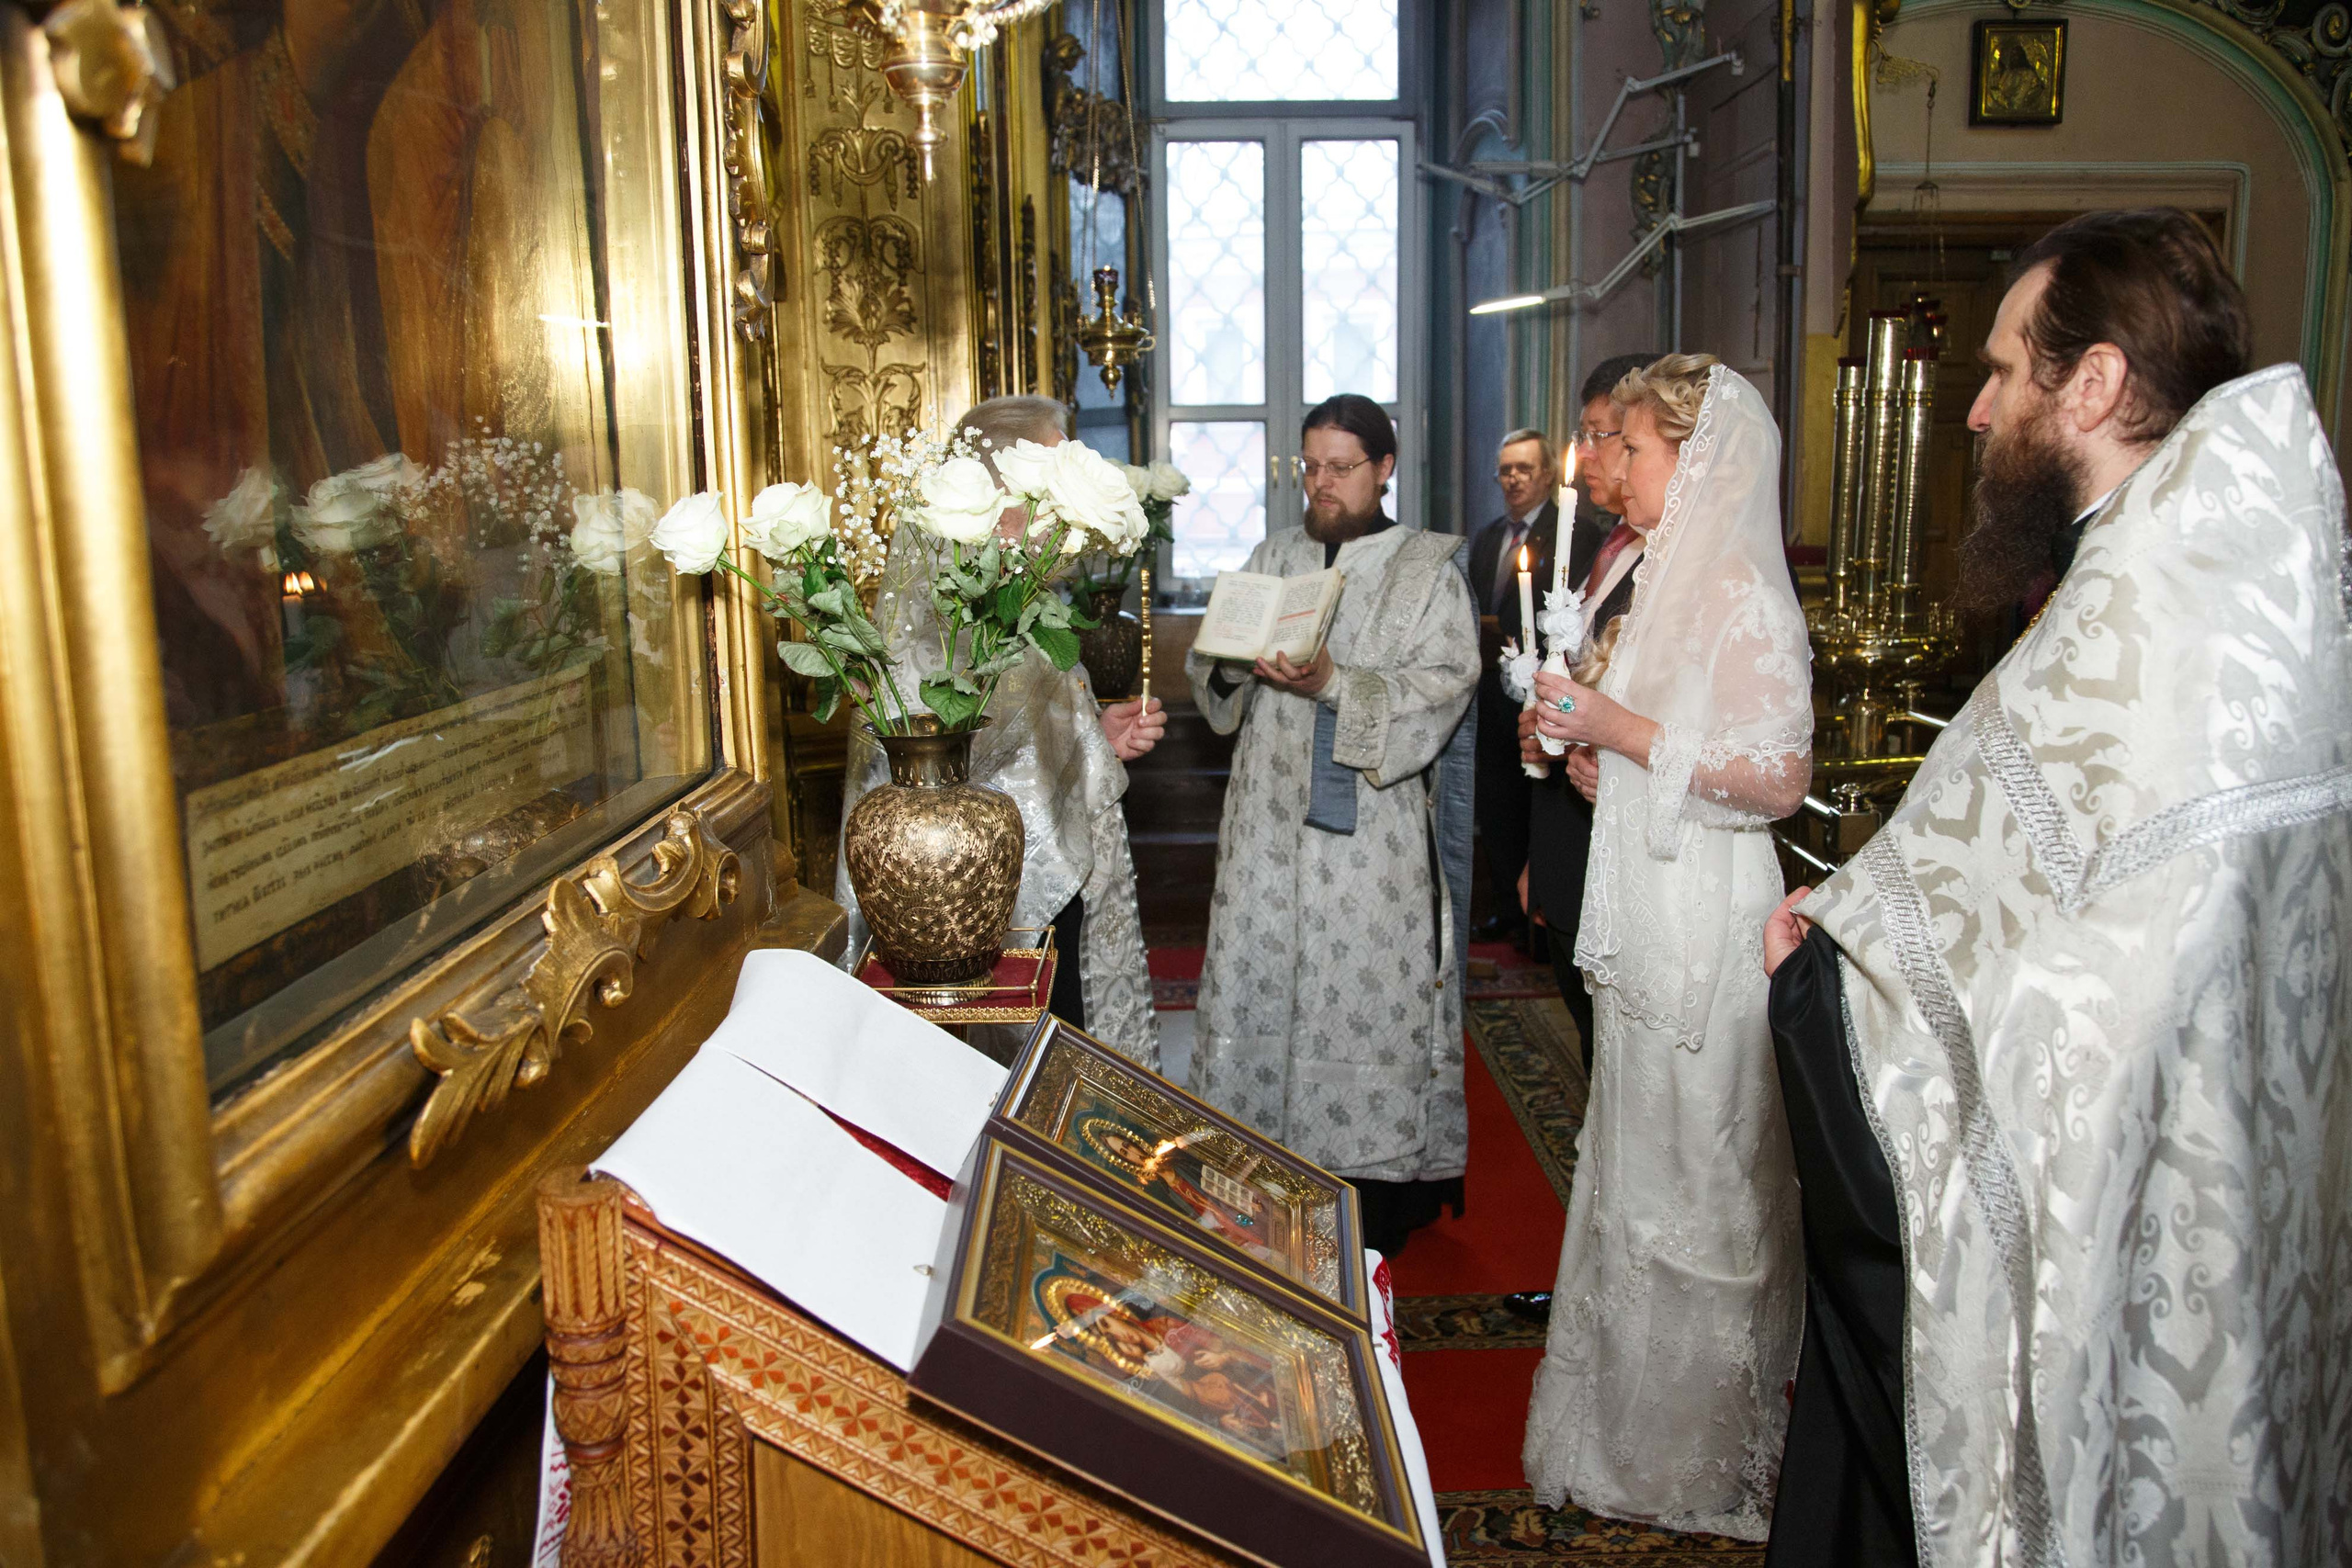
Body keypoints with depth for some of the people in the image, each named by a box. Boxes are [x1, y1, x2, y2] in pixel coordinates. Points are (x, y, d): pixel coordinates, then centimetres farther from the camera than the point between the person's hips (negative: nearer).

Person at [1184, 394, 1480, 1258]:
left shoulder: (1428, 569, 0)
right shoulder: (1273, 557, 13)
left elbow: (1442, 688, -11)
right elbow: (1210, 671, 12)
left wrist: (1334, 685, -23)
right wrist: (1229, 662, -12)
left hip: (1374, 830, -4)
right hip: (1271, 816, 4)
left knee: (1367, 993, -1)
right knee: (1263, 983, 6)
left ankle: (1378, 1183, 13)